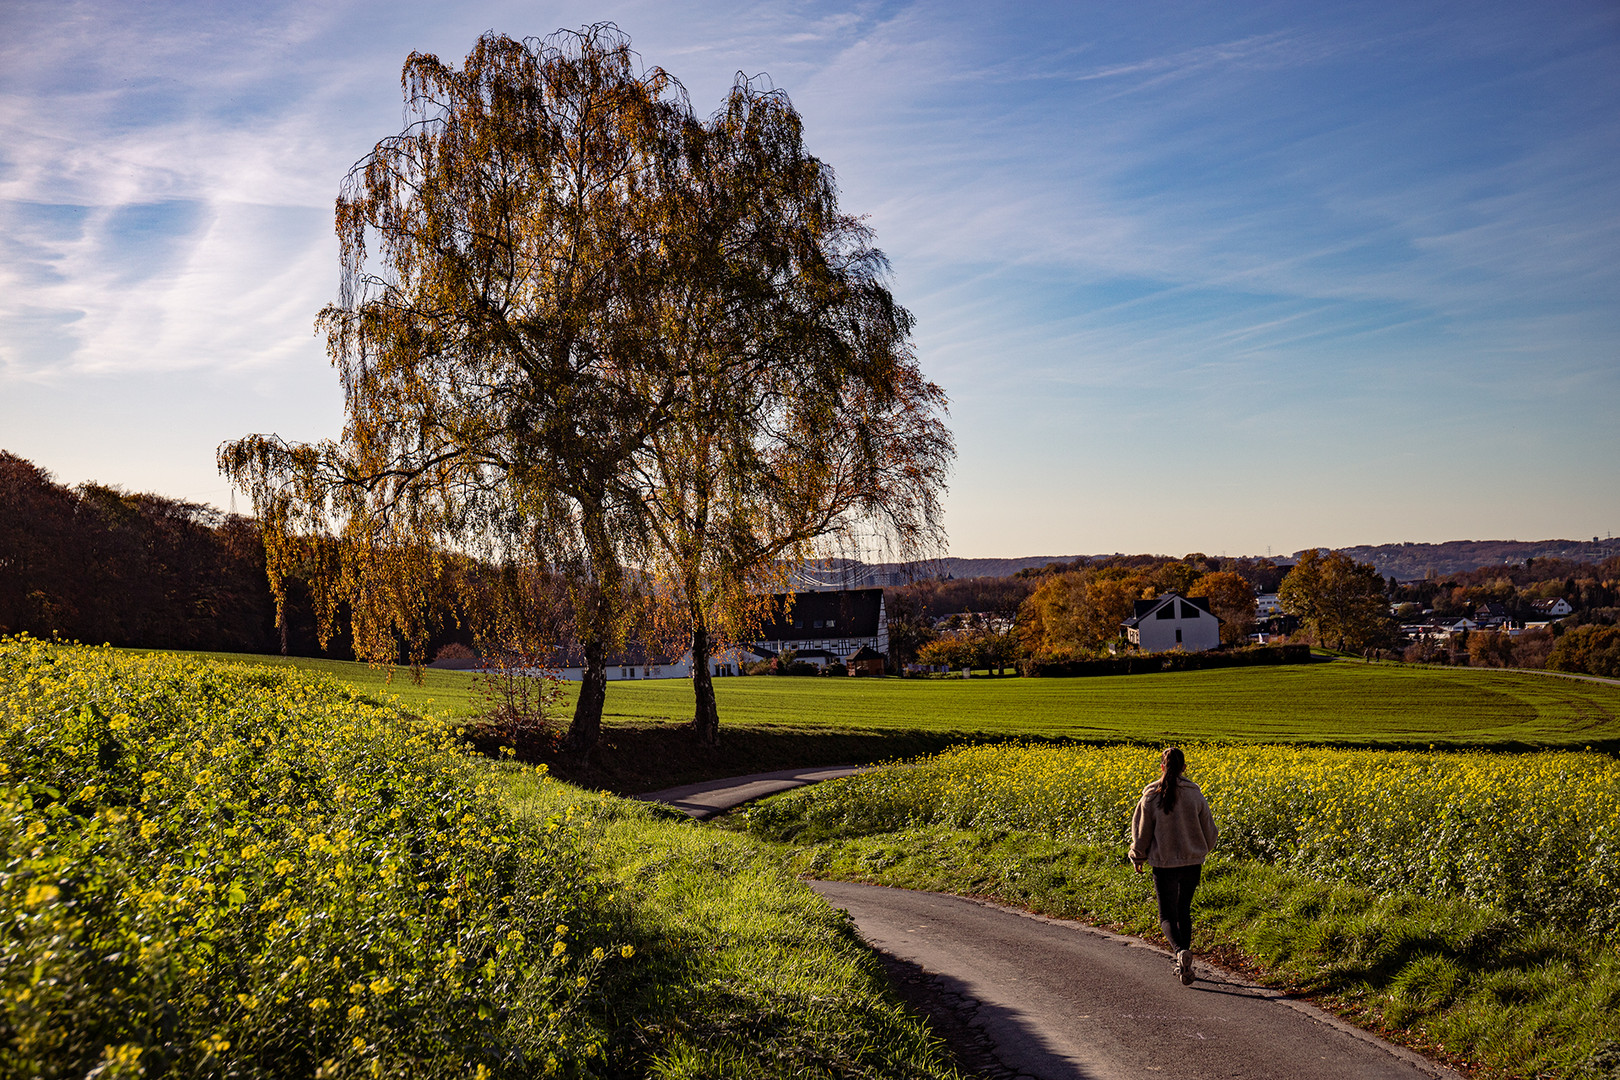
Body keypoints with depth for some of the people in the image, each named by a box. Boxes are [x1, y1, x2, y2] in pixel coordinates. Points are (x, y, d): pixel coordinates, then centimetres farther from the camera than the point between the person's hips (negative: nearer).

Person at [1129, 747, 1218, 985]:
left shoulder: (1150, 796, -10)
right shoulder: (1195, 795, -4)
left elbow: (1141, 832, -2)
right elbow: (1210, 833, 4)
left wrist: (1137, 858, 15)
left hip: (1164, 864, -2)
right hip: (1193, 863, 3)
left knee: (1168, 915, 7)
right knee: (1184, 910, 19)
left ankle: (1180, 950, -22)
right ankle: (1183, 966, 22)